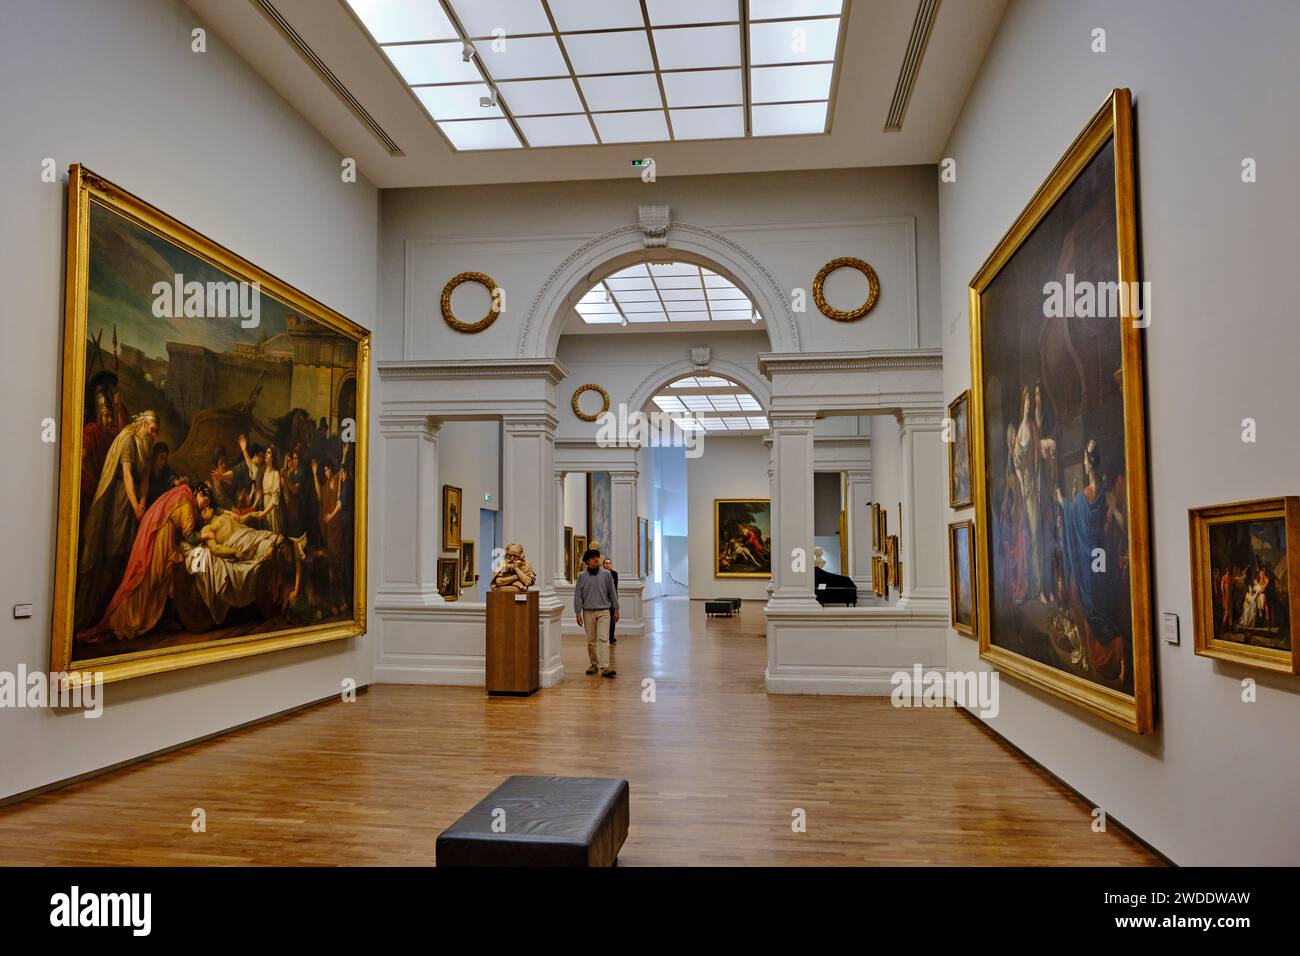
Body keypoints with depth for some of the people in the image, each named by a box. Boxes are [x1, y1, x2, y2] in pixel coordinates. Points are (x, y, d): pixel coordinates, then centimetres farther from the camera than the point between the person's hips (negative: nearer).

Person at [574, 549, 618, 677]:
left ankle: (604, 667, -17)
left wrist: (616, 610, 7)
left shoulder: (606, 574, 4)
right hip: (588, 612, 1)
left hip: (604, 611, -1)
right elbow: (578, 596, 4)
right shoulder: (582, 577, 4)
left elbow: (612, 593, 8)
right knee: (591, 640, 8)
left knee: (603, 639, -11)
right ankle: (594, 664, 21)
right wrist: (578, 613, -2)